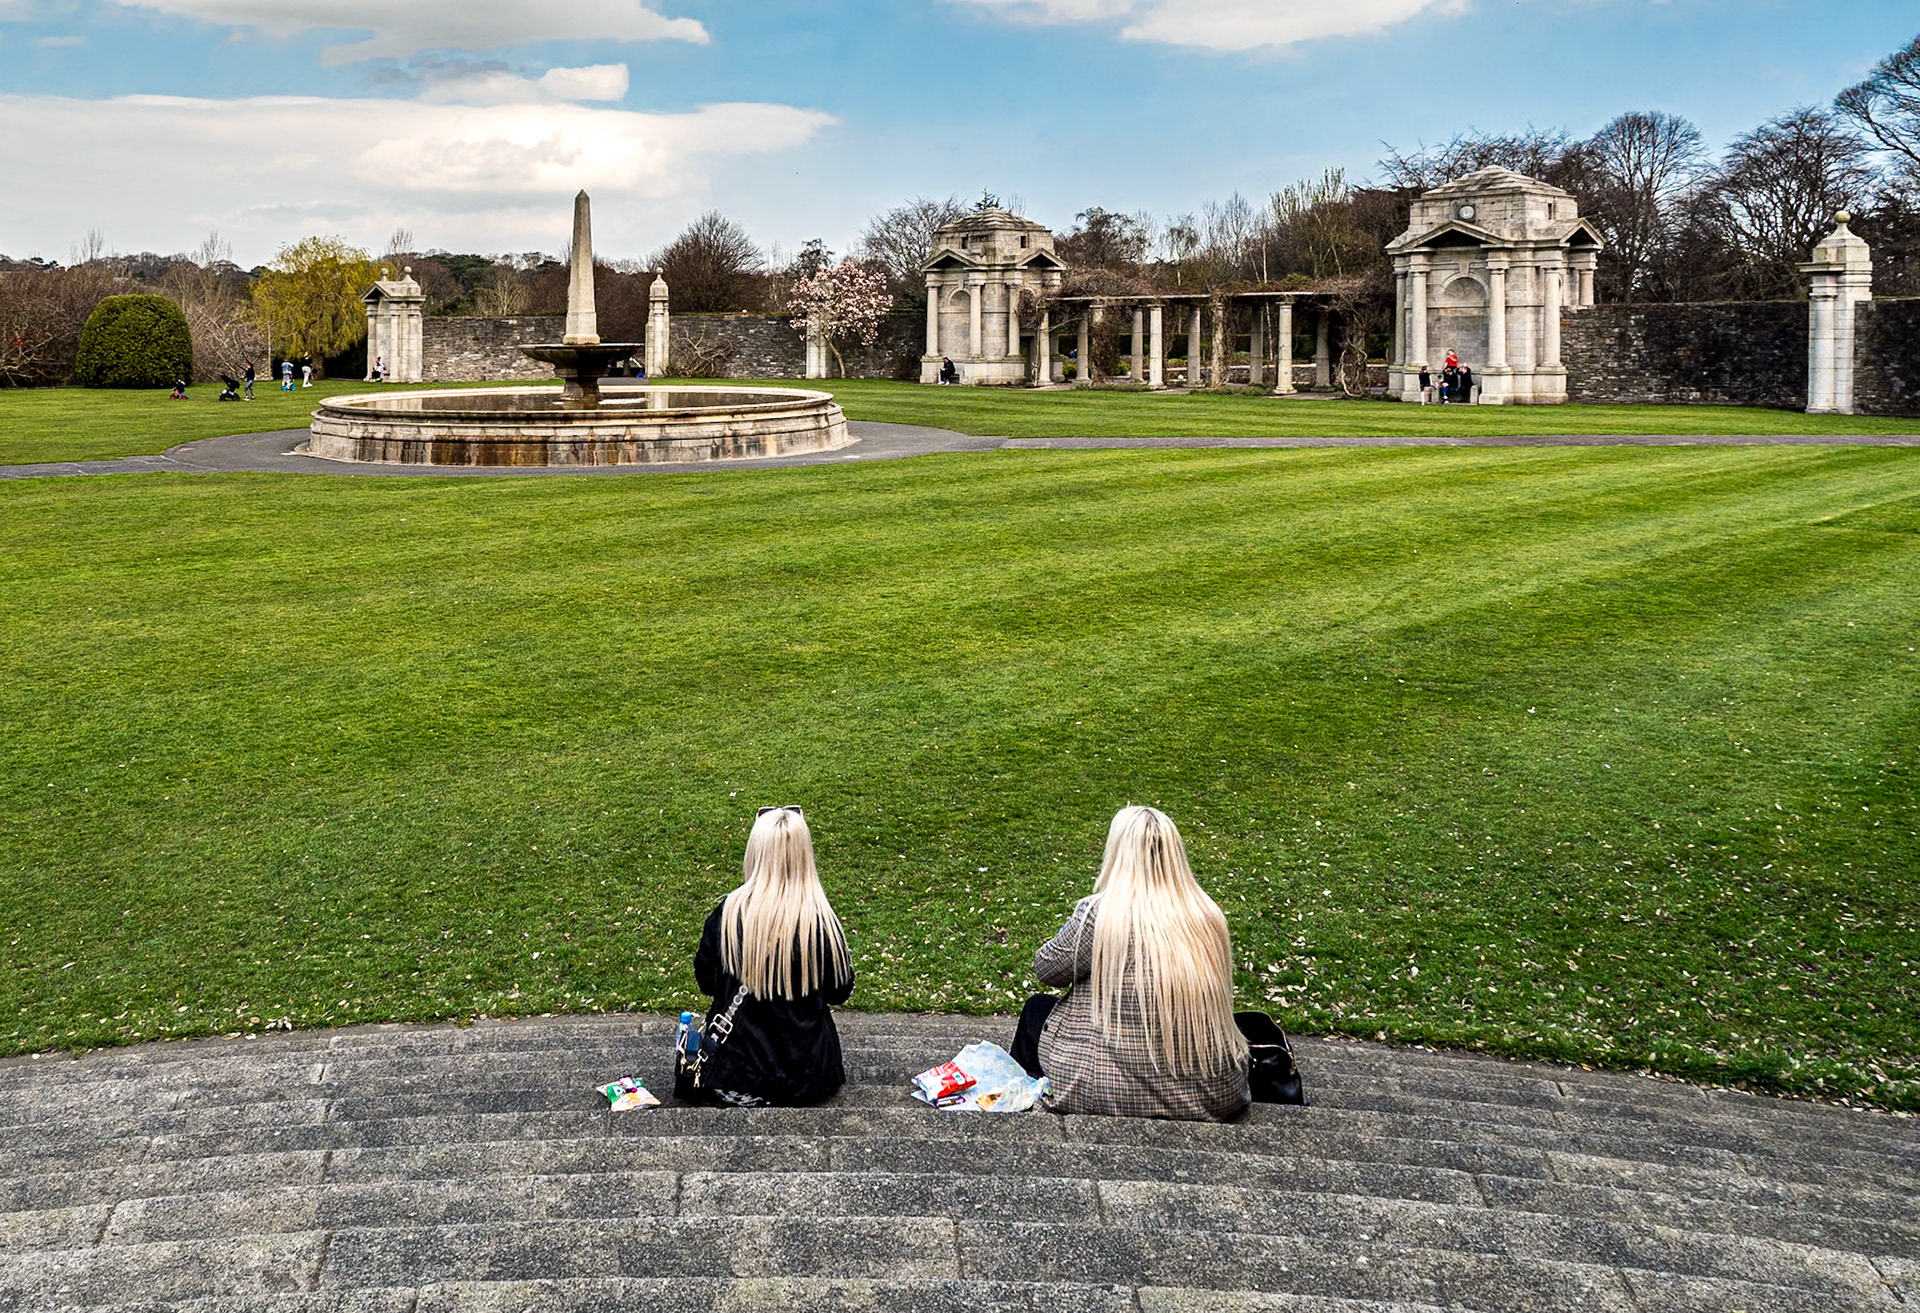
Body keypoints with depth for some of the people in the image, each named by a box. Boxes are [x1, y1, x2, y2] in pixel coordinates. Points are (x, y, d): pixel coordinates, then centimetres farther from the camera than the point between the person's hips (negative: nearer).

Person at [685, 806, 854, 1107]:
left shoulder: (728, 913, -17)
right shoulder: (821, 921, -20)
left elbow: (705, 981, -1)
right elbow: (840, 991, -4)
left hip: (734, 1068, 0)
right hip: (805, 1072, 0)